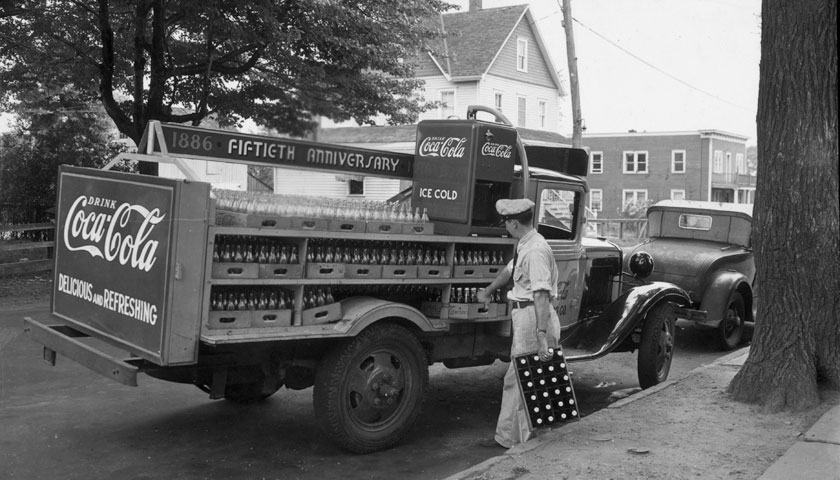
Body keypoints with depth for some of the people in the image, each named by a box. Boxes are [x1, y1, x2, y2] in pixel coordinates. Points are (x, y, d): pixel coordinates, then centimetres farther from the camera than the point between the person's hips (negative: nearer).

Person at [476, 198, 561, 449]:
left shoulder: (536, 250, -20)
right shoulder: (523, 245, 11)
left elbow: (542, 294, -27)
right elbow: (509, 270, 29)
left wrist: (542, 334, -33)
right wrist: (487, 291, 45)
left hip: (533, 316, -10)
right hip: (523, 315, 10)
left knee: (516, 379, -2)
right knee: (519, 378, 15)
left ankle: (508, 437, 6)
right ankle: (521, 431, 24)